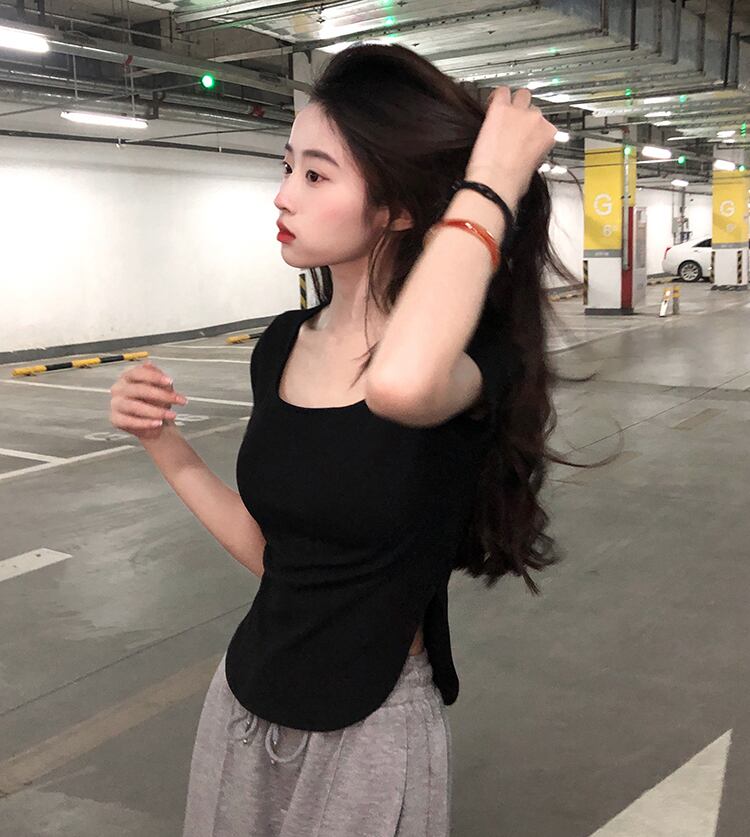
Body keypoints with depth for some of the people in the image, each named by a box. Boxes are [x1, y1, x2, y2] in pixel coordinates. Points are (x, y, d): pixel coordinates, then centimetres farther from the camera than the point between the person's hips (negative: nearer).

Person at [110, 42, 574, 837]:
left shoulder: (474, 359, -19)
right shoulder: (280, 345, -2)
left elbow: (401, 382, -46)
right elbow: (273, 553, 5)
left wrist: (490, 185, -32)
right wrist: (167, 449, -4)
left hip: (369, 732, -5)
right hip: (244, 703, 5)